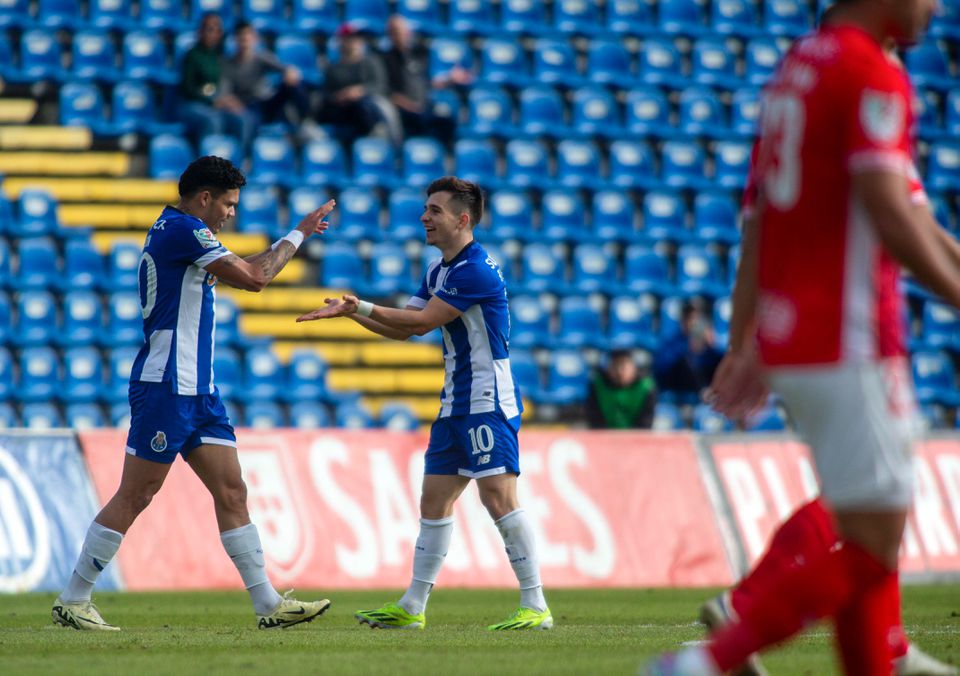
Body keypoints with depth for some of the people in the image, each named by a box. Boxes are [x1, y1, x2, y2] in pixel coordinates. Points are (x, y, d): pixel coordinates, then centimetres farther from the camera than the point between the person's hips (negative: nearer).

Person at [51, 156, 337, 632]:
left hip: (196, 391, 10)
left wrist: (293, 238, 25)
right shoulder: (181, 229, -12)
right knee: (134, 498, -6)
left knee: (231, 492, 5)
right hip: (165, 389, -10)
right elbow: (253, 279, -14)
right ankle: (72, 602, 1)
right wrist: (297, 235, -2)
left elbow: (236, 272, 31)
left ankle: (268, 604, 4)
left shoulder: (174, 232, 18)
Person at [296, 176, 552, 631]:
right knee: (434, 501, 9)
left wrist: (362, 307, -12)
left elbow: (423, 321, -18)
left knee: (498, 497, -14)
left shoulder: (475, 270, -16)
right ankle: (412, 608, 13)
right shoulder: (439, 270, 15)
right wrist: (350, 312, 7)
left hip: (488, 403, -10)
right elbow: (404, 329, 19)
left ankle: (535, 607, -12)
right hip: (456, 405, 10)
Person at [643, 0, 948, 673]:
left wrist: (744, 346, 21)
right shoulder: (873, 76, -12)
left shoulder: (799, 65, 17)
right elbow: (888, 214, -22)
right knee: (873, 554, -8)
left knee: (870, 540, 15)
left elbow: (762, 219, 19)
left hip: (787, 337, 10)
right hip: (848, 346, -10)